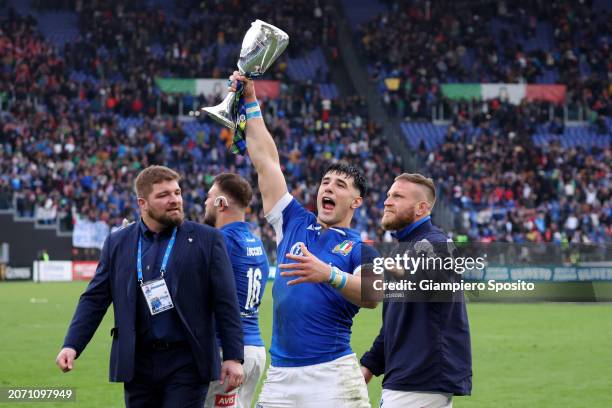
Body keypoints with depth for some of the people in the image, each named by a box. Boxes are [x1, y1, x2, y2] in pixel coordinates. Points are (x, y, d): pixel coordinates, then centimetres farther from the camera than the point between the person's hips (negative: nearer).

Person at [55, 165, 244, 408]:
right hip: (138, 363, 3)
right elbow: (94, 299, 8)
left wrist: (233, 357, -6)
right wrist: (72, 346, -4)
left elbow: (225, 303, -1)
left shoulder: (206, 240, 1)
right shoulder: (117, 243, 8)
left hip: (186, 363, -3)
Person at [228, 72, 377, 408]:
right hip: (279, 376, 4)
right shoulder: (295, 224, 17)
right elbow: (266, 161, 17)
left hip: (332, 376, -4)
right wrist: (250, 102, 15)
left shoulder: (361, 250, 4)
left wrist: (329, 274, -33)